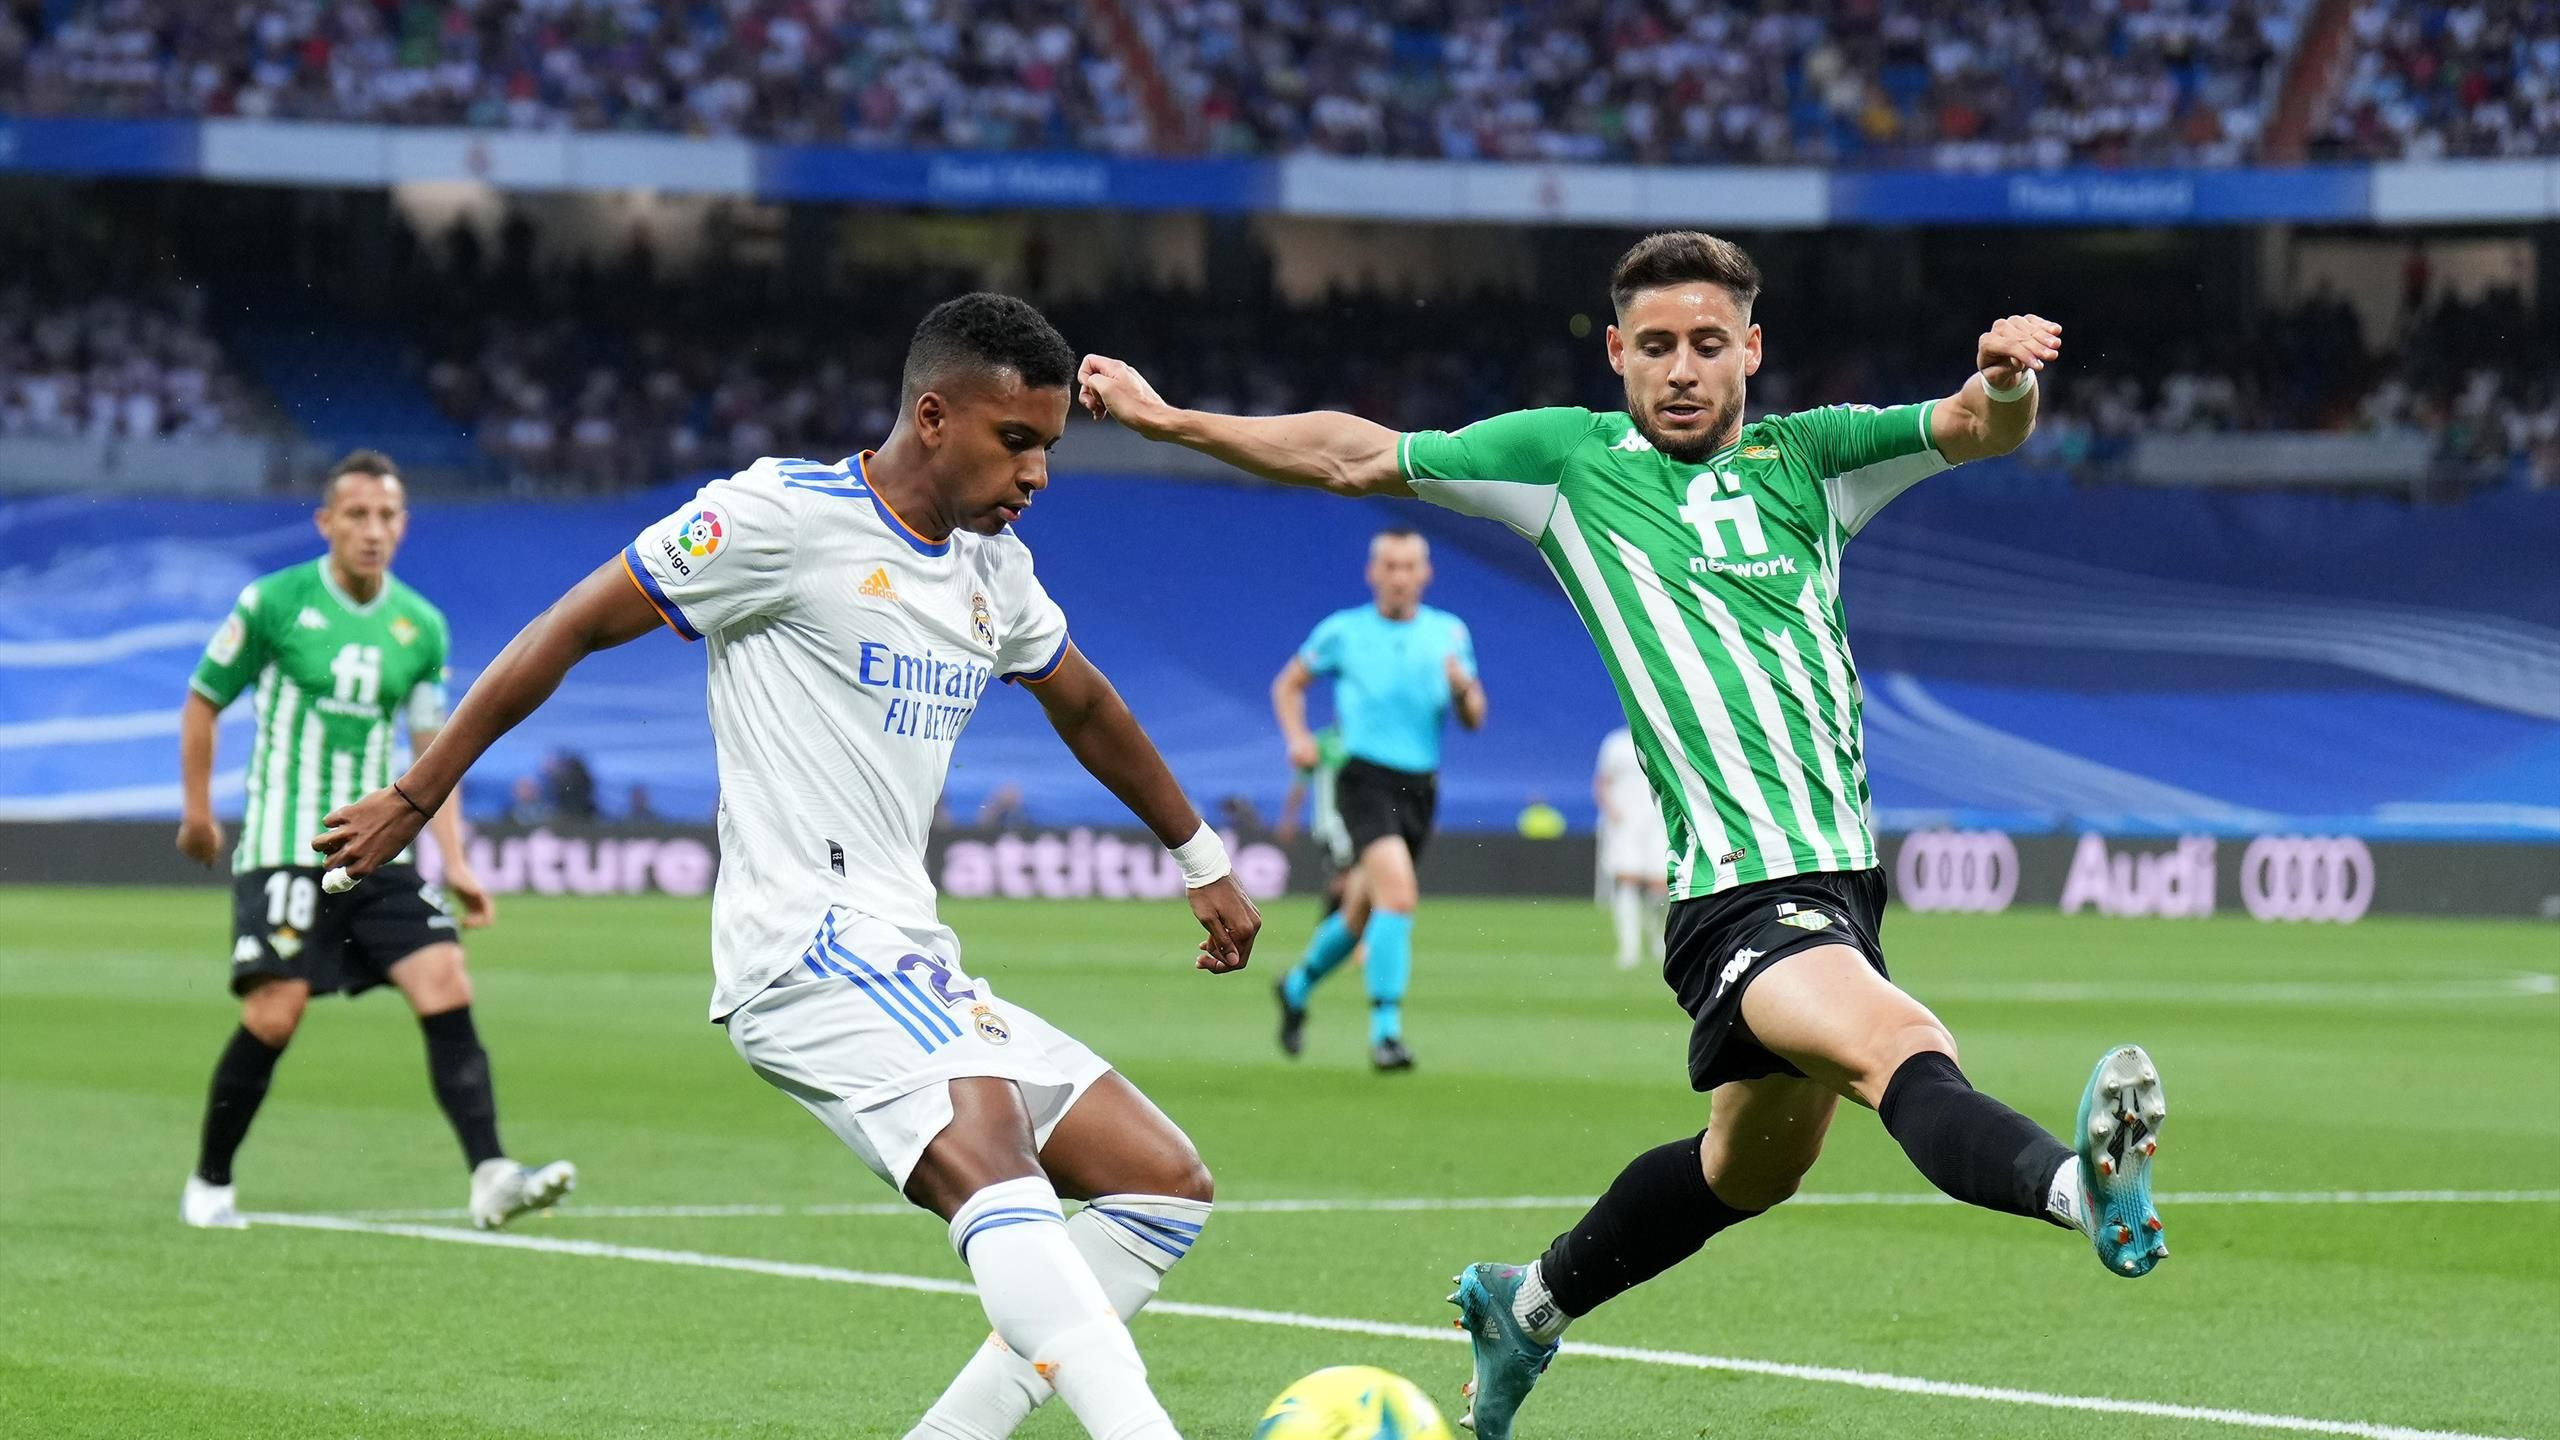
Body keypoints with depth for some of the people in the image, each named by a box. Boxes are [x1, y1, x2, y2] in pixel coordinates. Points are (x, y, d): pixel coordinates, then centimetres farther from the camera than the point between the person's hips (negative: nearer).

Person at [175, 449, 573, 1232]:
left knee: (446, 986, -13)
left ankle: (491, 1177, -21)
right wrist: (197, 813, 9)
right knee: (273, 1017, -11)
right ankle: (209, 1183, 10)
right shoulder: (273, 603, -6)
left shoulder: (421, 627, 6)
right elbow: (202, 703, 6)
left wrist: (456, 864, -1)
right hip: (285, 850, -4)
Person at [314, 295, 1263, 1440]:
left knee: (1166, 1187, 2)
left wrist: (1204, 863, 44)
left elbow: (1087, 712, 35)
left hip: (913, 966, 9)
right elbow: (570, 630, -3)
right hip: (805, 947, -9)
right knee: (994, 1166, -33)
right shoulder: (786, 515, -7)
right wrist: (416, 796, 0)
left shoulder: (993, 567, 16)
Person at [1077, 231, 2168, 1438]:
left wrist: (2003, 382, -24)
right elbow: (1357, 456, 16)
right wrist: (1169, 419, 18)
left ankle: (1528, 1305, 41)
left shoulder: (1808, 458, 13)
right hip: (1737, 887, -6)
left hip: (1843, 870, 6)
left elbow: (1977, 431, 0)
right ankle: (2082, 1185, -61)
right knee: (1903, 1051, -33)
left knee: (1758, 1160, 20)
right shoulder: (1569, 457, 7)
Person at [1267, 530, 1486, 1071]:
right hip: (1365, 778, -4)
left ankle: (1298, 986, 43)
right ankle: (1385, 1030, -24)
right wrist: (1298, 738, -3)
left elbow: (1473, 719, 7)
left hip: (1420, 787, 4)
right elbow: (1289, 684, 14)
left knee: (1361, 913, 15)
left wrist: (1462, 688, -15)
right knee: (1398, 893, -25)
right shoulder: (1342, 632, 1)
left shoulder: (1450, 634, 8)